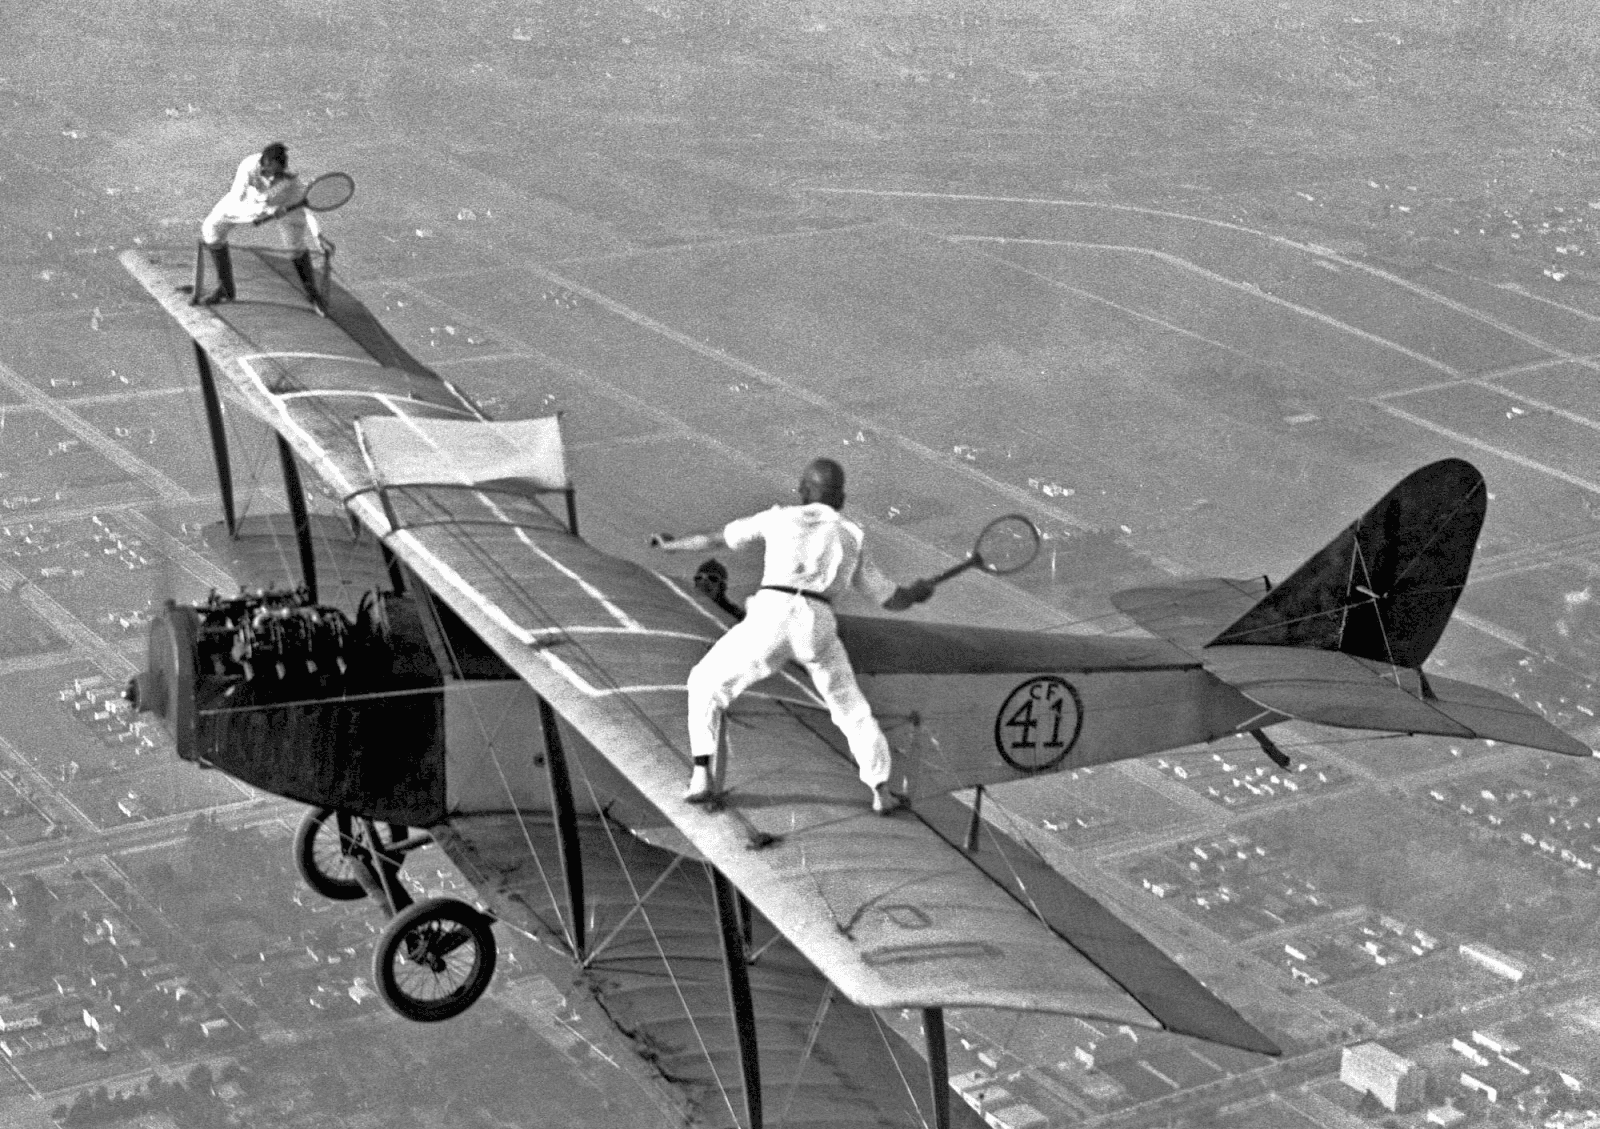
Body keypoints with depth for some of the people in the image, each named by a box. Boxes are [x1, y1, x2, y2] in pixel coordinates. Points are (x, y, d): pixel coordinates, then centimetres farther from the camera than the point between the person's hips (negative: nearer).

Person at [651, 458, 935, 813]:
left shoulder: (780, 518, 17)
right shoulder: (853, 537, 21)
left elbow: (715, 539, 22)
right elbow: (893, 599, 23)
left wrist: (672, 544, 39)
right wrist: (917, 591, 45)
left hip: (771, 614, -2)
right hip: (819, 625, 2)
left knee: (706, 682, 17)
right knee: (851, 707, 23)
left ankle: (702, 778, 6)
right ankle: (881, 791, 21)